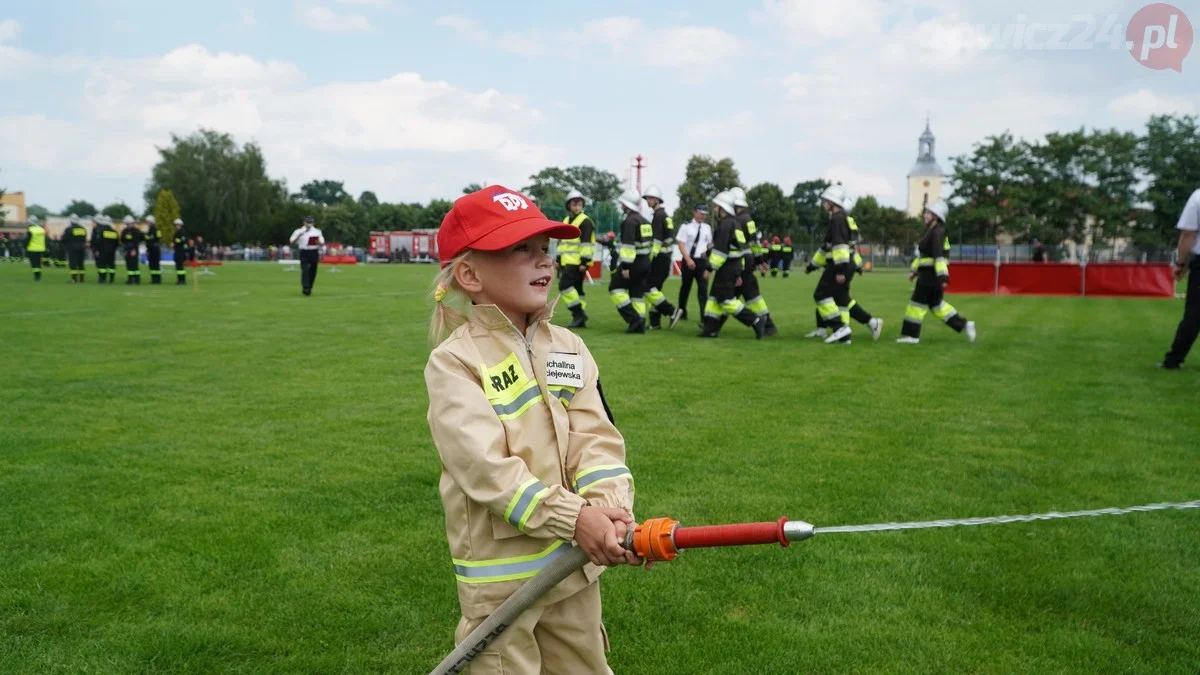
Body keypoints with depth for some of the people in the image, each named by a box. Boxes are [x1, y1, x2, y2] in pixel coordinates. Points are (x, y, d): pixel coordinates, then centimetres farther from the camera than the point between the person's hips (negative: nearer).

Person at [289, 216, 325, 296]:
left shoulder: (317, 232, 12)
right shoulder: (299, 231, 6)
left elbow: (322, 243, 10)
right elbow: (292, 243, 2)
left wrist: (318, 242, -13)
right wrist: (298, 236, -14)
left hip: (314, 253, 3)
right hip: (304, 253, -3)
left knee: (313, 271, 6)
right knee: (305, 270, -15)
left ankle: (309, 288, 18)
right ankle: (305, 288, -21)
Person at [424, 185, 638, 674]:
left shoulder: (568, 348, 3)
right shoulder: (454, 362, -15)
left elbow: (596, 439, -6)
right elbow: (487, 467, -23)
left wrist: (611, 509, -24)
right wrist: (574, 518, -30)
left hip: (576, 561, 6)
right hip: (499, 569, -5)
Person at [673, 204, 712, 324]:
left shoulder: (707, 228, 8)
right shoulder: (686, 226, -6)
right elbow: (681, 245, -12)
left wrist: (707, 252, 0)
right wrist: (688, 259, -22)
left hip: (702, 261, 2)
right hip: (688, 260, -2)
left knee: (703, 289, -7)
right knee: (685, 287, 12)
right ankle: (682, 312, 32)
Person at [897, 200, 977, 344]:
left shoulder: (937, 231, -16)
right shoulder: (931, 231, 14)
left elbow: (938, 255, -24)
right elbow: (923, 254, 23)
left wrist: (943, 276, -30)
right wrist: (915, 270, 25)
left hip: (931, 273, -10)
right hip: (928, 272, 10)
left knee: (918, 302, -2)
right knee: (936, 303, 15)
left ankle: (911, 335, 6)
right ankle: (964, 325, 18)